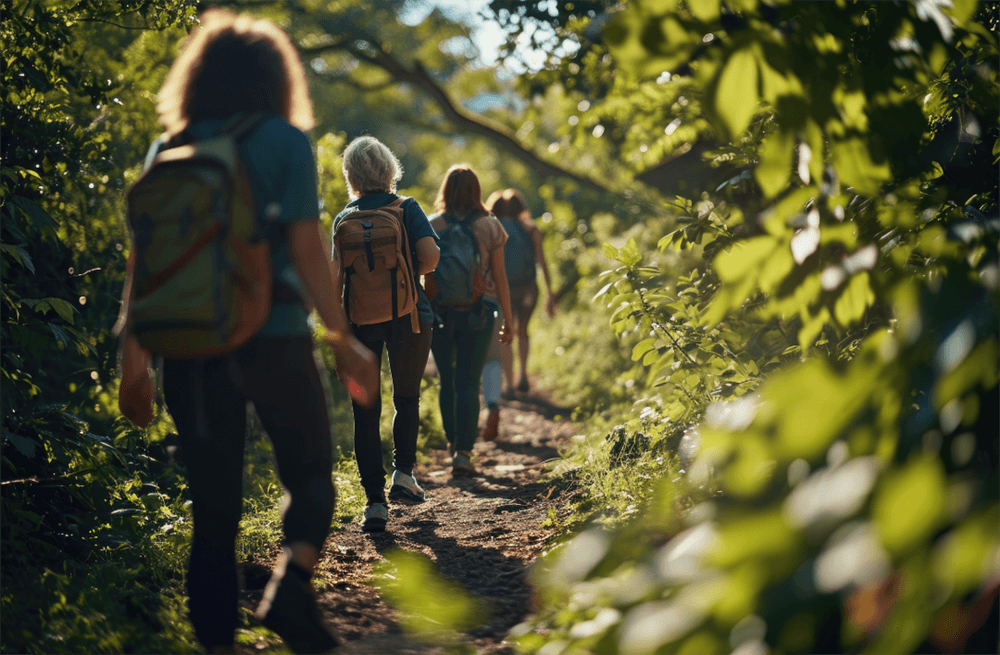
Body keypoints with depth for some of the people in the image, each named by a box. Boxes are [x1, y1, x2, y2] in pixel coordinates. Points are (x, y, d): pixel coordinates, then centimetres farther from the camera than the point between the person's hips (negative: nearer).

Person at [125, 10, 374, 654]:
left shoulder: (169, 149, 7)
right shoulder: (284, 141, -2)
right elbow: (307, 249, -8)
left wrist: (135, 355, 12)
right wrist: (343, 337, -2)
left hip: (190, 346, 3)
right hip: (273, 337, -3)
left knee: (213, 501, 10)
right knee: (311, 472, 11)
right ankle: (291, 583, -14)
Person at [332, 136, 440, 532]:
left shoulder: (344, 219, 3)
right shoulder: (407, 209, -1)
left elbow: (337, 276, -2)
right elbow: (430, 257, -12)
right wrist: (406, 274, 9)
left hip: (361, 321, 1)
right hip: (407, 317, -1)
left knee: (366, 410, 5)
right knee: (407, 398, 21)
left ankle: (375, 500, 1)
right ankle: (403, 473, 11)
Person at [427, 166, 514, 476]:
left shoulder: (432, 226, -2)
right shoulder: (490, 226, -2)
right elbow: (499, 278, 0)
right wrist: (507, 320, 8)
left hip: (440, 311, 1)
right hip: (478, 313, -1)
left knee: (447, 379, 17)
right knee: (468, 383, 1)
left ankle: (453, 442, 32)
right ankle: (463, 453, -8)